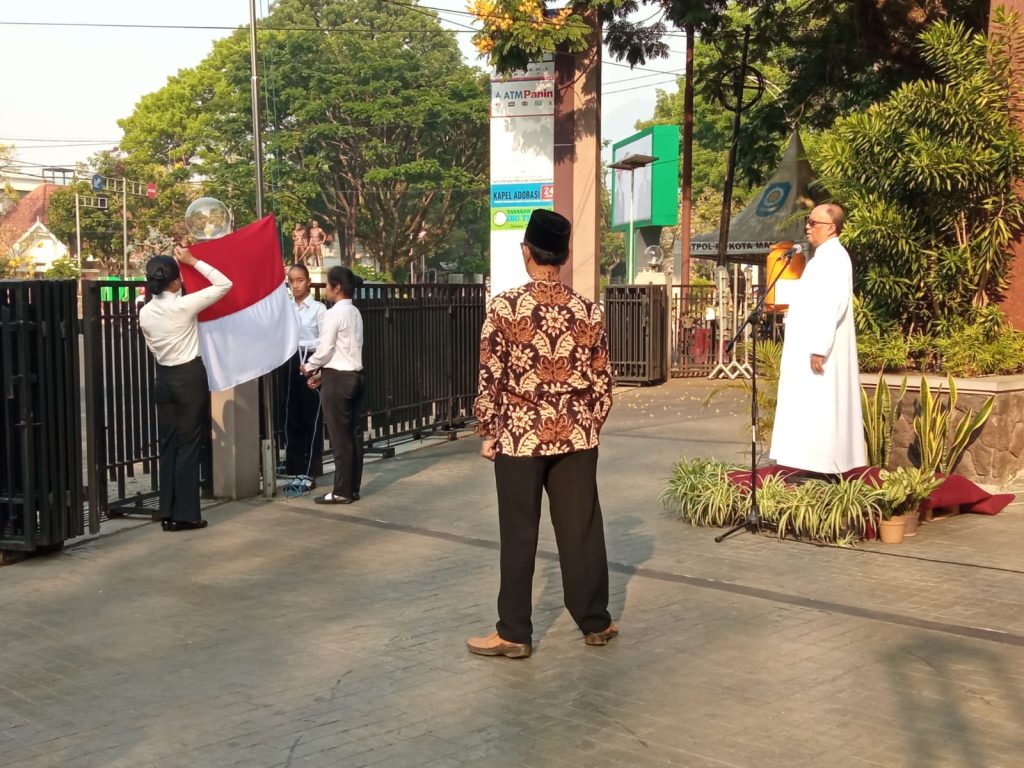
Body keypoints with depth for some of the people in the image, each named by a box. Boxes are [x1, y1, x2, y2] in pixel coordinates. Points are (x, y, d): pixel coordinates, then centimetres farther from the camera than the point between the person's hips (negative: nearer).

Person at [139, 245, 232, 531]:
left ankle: (168, 514, 12)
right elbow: (225, 284, -10)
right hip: (190, 376, -5)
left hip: (163, 377, 5)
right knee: (188, 445, 0)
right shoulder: (185, 305, -15)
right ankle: (185, 514, 2)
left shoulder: (145, 313, 1)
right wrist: (193, 261, -5)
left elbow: (153, 348, 12)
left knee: (168, 445, 9)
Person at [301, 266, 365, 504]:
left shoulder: (334, 314, -14)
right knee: (353, 433, 10)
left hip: (337, 378, -8)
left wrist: (309, 367, 2)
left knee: (340, 436, -3)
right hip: (355, 376, 8)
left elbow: (325, 349, -15)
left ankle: (342, 491, 1)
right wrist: (320, 368, 13)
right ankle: (352, 488, 15)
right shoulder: (355, 313, 11)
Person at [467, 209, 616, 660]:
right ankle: (595, 622, 21)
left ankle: (514, 633, 10)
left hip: (520, 436, -3)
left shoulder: (504, 307, -9)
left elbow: (490, 377, -8)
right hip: (575, 436, 3)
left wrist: (488, 433, 2)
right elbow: (602, 383, 4)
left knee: (519, 536, 4)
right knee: (582, 531, 11)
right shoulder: (589, 311, 0)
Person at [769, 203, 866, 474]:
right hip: (810, 346, 10)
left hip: (820, 349, -10)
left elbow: (832, 304, -23)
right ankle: (816, 467, 13)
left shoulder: (834, 258, -15)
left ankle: (822, 468, -5)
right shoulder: (824, 257, 17)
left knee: (818, 407, -8)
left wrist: (819, 349, -26)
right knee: (813, 409, 10)